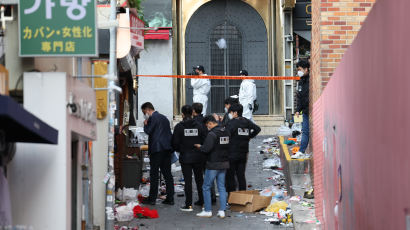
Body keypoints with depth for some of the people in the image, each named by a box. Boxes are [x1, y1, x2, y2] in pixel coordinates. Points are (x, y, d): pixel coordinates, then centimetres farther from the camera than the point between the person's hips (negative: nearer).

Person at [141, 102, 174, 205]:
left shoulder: (152, 118, -7)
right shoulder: (164, 118, 19)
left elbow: (148, 131, -14)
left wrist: (145, 124, 5)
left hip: (157, 149, -8)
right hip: (167, 149, 8)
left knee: (154, 174, -3)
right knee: (167, 174, 8)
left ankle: (152, 198, -2)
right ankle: (170, 198, 7)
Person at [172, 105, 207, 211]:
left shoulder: (179, 127, -8)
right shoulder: (199, 126, 0)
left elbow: (175, 143, -6)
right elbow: (204, 141, 0)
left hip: (185, 157, -3)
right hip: (198, 157, 3)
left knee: (188, 181, -1)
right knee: (199, 179, 16)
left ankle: (189, 205, -3)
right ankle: (201, 200, 24)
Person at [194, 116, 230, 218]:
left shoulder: (212, 134, -17)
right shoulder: (226, 132, 7)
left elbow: (207, 148, -23)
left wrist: (199, 146, -5)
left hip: (213, 164, -7)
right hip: (224, 163, 7)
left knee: (206, 187, 4)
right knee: (221, 187, 11)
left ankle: (208, 211, 6)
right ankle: (222, 211, 8)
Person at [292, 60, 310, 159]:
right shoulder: (301, 81, 14)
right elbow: (299, 97, 21)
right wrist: (298, 110, 14)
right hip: (306, 111, 8)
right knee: (305, 131, 7)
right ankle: (301, 152, 6)